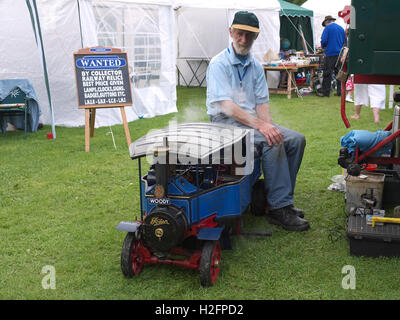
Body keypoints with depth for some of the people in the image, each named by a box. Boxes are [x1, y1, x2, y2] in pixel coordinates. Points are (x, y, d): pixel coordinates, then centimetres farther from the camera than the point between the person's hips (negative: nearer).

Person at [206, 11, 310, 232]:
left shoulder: (256, 66, 13)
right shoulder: (219, 64, -9)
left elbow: (262, 103, 8)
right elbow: (227, 107, -20)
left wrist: (269, 126, -13)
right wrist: (260, 125, -30)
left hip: (252, 121, 7)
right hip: (226, 123, -7)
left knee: (296, 139, -9)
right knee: (272, 144, -29)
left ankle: (281, 198, -1)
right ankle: (278, 209, -22)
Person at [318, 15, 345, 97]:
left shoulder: (328, 28, -4)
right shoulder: (341, 28, 13)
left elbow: (323, 40, -11)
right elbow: (345, 41, 17)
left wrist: (323, 46, 9)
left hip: (331, 54, -6)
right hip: (340, 54, 6)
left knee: (327, 73, -3)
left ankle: (326, 92, -3)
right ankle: (340, 91, 10)